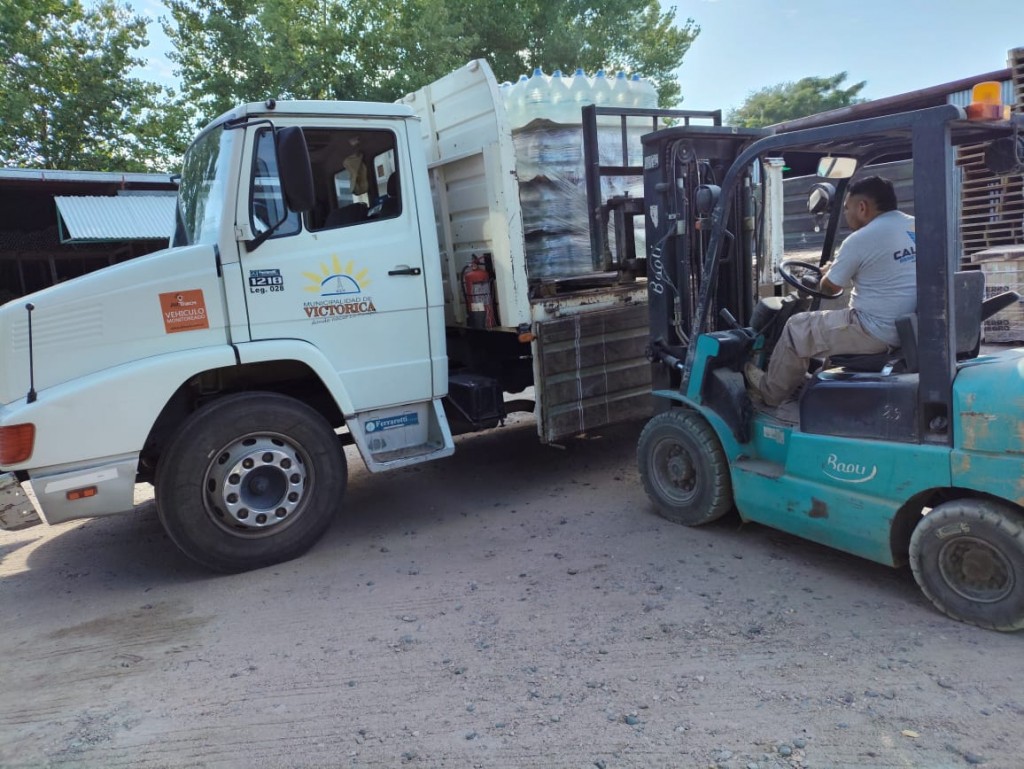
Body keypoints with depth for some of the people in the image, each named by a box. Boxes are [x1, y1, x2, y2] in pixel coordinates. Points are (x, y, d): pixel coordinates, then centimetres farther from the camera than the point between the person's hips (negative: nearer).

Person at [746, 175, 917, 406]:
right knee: (833, 320, 32)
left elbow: (830, 287, -3)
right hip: (909, 329, 8)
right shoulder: (915, 227, 7)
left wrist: (827, 273, 20)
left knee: (797, 328, 9)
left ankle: (770, 390, 25)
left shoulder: (861, 239, -17)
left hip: (877, 333, -8)